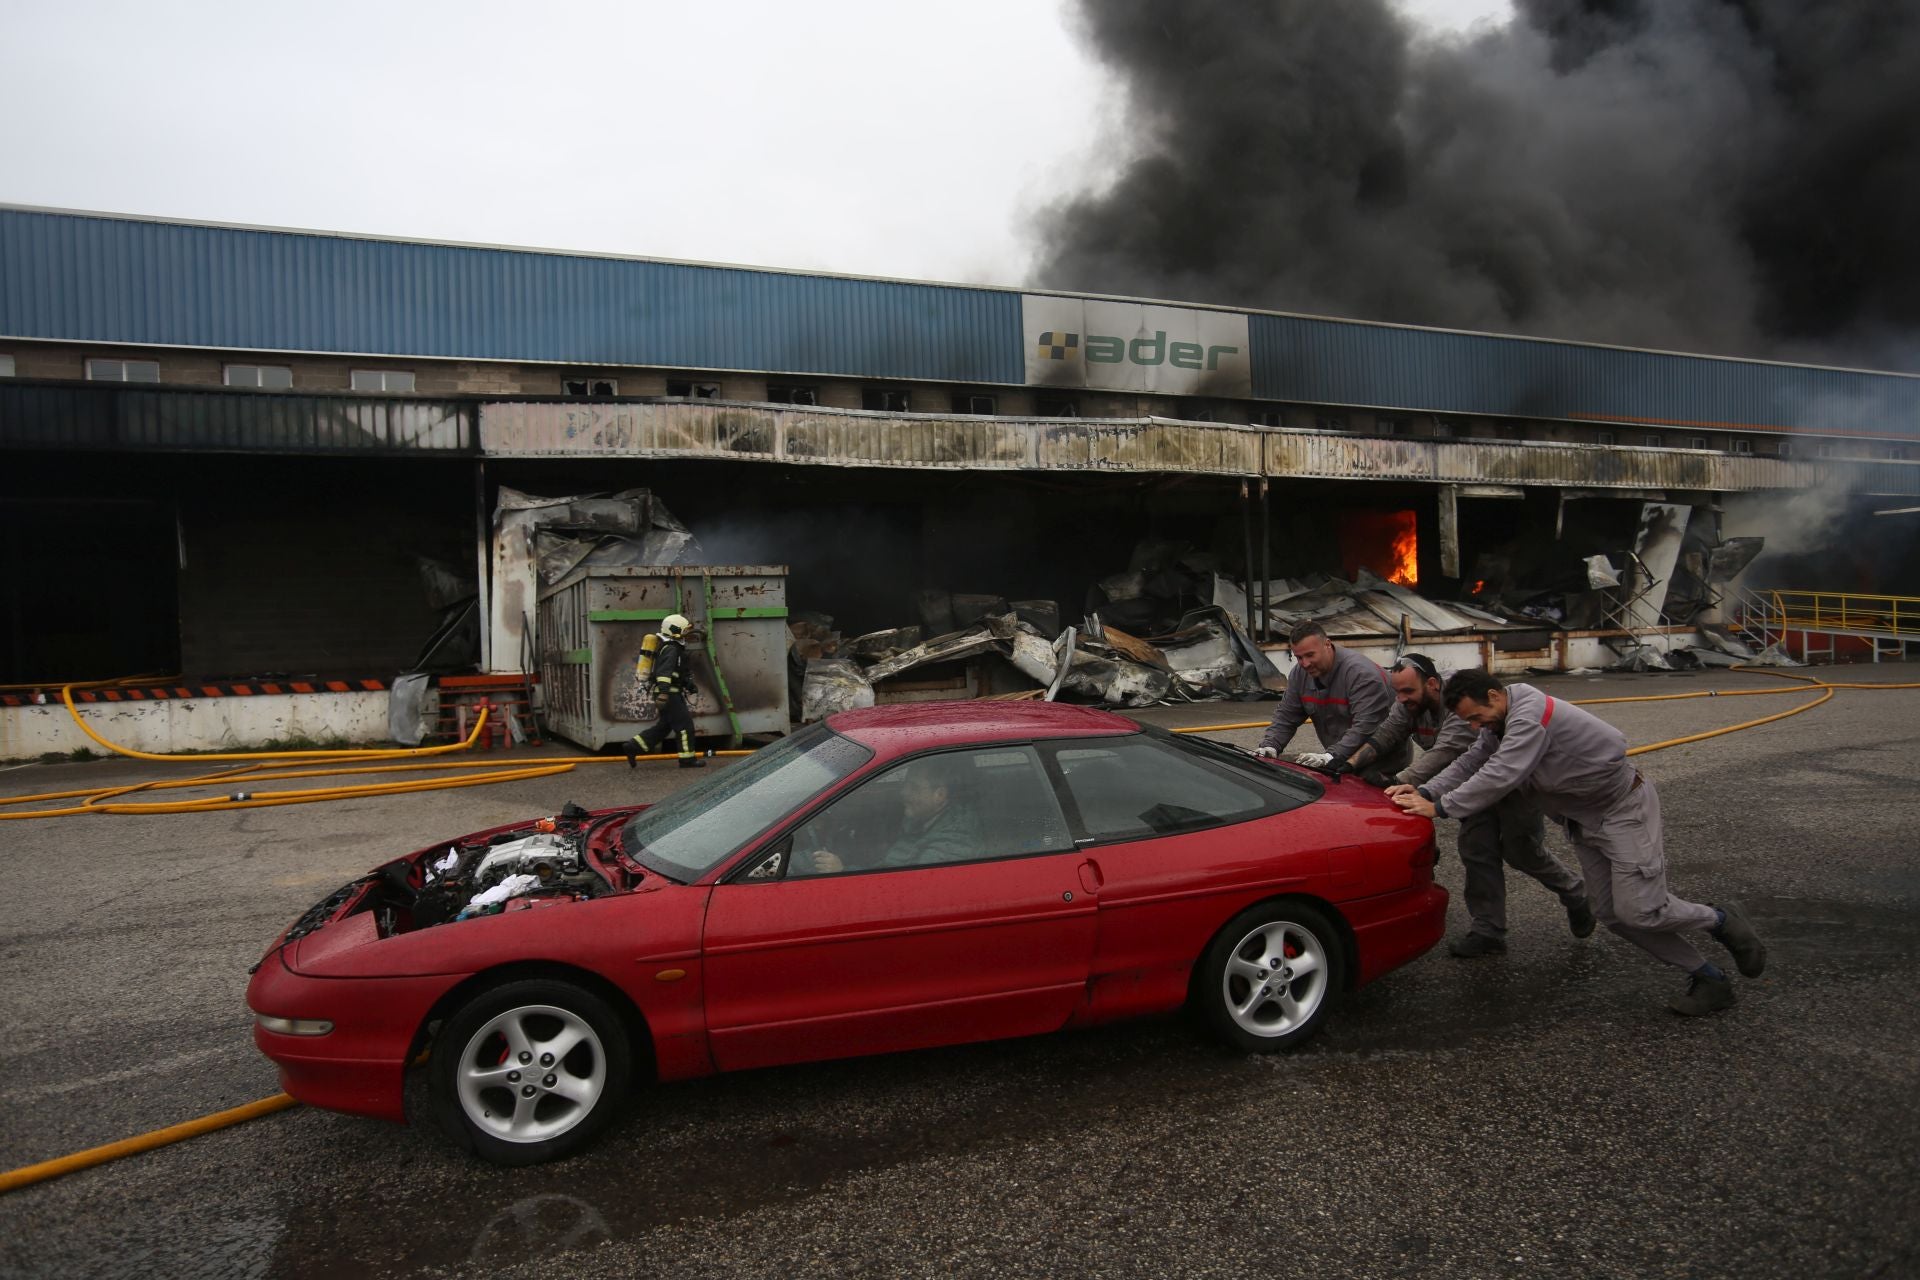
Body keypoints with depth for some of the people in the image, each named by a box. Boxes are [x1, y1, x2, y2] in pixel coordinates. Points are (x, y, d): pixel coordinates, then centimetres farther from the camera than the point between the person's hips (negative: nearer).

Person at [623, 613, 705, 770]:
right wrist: (663, 692, -39)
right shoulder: (670, 650, -15)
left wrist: (688, 684, 39)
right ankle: (688, 759, 0)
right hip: (670, 694, -10)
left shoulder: (673, 647, 19)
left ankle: (633, 747, 14)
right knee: (684, 723, -5)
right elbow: (665, 671, -29)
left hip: (668, 693, 10)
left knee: (664, 726, 14)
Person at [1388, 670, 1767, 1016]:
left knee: (1638, 910, -11)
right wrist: (1426, 792, -14)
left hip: (1623, 807, -10)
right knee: (1611, 913, 7)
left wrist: (1440, 808, -32)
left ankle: (1721, 920, 17)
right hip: (1584, 819, 10)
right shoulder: (1500, 719, 2)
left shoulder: (1530, 714, -29)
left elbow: (1500, 775, -36)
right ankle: (1708, 979, 17)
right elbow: (1470, 763, 1)